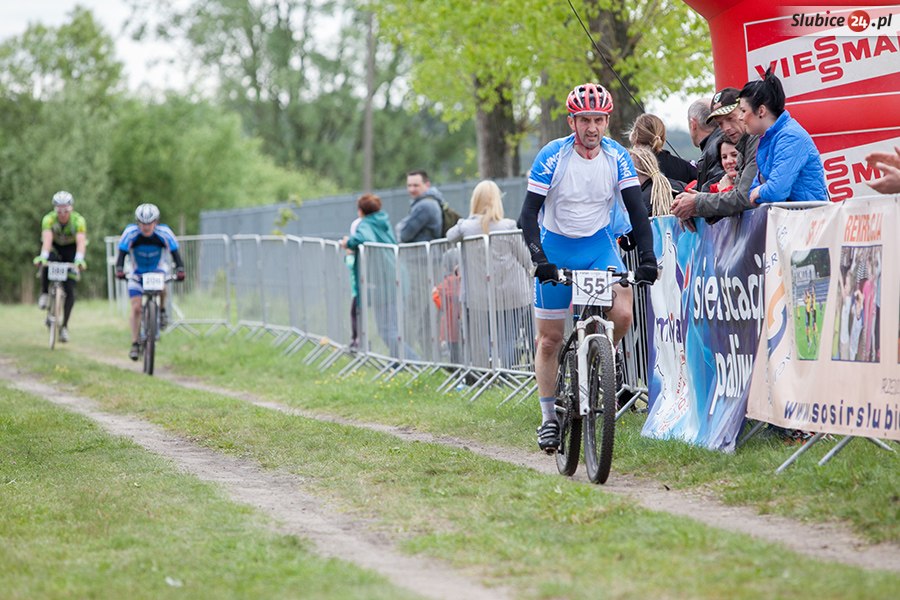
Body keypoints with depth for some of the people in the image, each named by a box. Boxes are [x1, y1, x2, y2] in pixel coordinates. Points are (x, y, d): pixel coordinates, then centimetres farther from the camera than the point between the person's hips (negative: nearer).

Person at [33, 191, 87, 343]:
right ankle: (44, 294, -14)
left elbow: (81, 241, -42)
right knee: (46, 262, -36)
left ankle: (64, 326, -3)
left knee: (69, 289, -12)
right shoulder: (49, 219, -28)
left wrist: (79, 259, -60)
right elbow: (47, 239, -41)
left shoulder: (78, 221, -29)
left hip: (71, 249, 0)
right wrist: (43, 256, -59)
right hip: (54, 246, 0)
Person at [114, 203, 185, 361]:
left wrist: (180, 270, -42)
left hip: (157, 270, 0)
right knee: (136, 308, -12)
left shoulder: (164, 233, -23)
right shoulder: (130, 233, -24)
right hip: (137, 274, 0)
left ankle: (162, 311, -8)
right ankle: (135, 344, -4)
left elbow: (175, 252, -24)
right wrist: (119, 269, -46)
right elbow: (122, 253, -26)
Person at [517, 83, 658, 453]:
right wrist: (538, 258, -31)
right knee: (549, 339, 4)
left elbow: (636, 208, -10)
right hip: (557, 248, -1)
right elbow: (529, 213, -17)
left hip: (600, 245, 1)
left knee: (622, 314, -24)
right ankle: (548, 418, 18)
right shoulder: (552, 157, -16)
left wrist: (647, 256, -23)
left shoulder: (617, 157, -10)